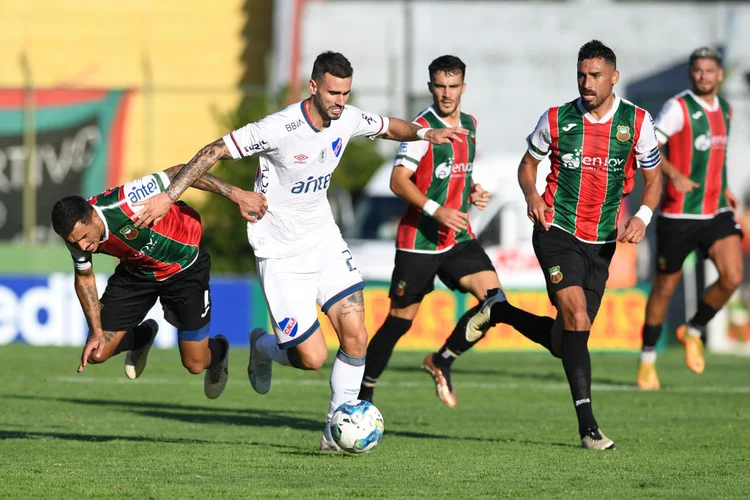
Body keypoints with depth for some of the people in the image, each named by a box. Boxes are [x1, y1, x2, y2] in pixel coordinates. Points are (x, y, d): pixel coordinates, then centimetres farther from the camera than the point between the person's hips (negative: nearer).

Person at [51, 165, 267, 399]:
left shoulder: (125, 202, -40)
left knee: (195, 364, -1)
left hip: (184, 266, -4)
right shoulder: (77, 233, -21)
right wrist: (96, 332, -7)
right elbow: (84, 277, -2)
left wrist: (236, 195, -29)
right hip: (136, 272, 4)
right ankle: (143, 337, 33)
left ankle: (218, 351, 37)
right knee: (96, 353, -1)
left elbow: (180, 173, -30)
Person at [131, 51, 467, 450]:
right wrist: (168, 196, -23)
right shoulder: (281, 128, -24)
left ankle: (336, 428, 9)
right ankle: (263, 347, 28)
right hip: (282, 253, -6)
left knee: (356, 337, -9)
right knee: (313, 357, -8)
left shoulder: (348, 120, -5)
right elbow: (215, 151, -19)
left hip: (324, 239, 6)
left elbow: (389, 127, 18)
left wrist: (425, 132, 0)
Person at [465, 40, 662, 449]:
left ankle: (499, 312, 34)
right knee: (577, 316, -21)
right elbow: (528, 164, 12)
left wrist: (642, 217, -10)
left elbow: (653, 177, 8)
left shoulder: (637, 122, 0)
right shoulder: (556, 120, -3)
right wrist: (532, 196, -9)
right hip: (557, 231, -3)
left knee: (564, 340, 7)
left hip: (602, 242, 3)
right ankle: (587, 424, -19)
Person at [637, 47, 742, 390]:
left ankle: (693, 331, 12)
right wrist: (674, 174, -32)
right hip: (679, 214, -5)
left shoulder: (725, 110, 10)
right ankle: (647, 359, 21)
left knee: (732, 278, -13)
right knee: (665, 287, 4)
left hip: (717, 213, 5)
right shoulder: (678, 107, -11)